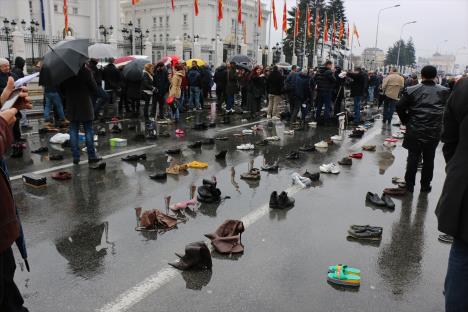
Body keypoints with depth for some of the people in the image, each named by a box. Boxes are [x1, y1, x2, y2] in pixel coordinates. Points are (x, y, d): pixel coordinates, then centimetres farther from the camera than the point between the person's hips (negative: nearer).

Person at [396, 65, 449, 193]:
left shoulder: (411, 90, -7)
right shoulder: (444, 91, -1)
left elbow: (399, 107, -9)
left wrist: (406, 122, 4)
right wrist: (439, 123, 9)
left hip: (415, 131, -1)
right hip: (434, 132, 1)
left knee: (413, 158, 8)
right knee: (429, 160, 13)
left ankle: (409, 185, 13)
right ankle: (425, 186, 23)